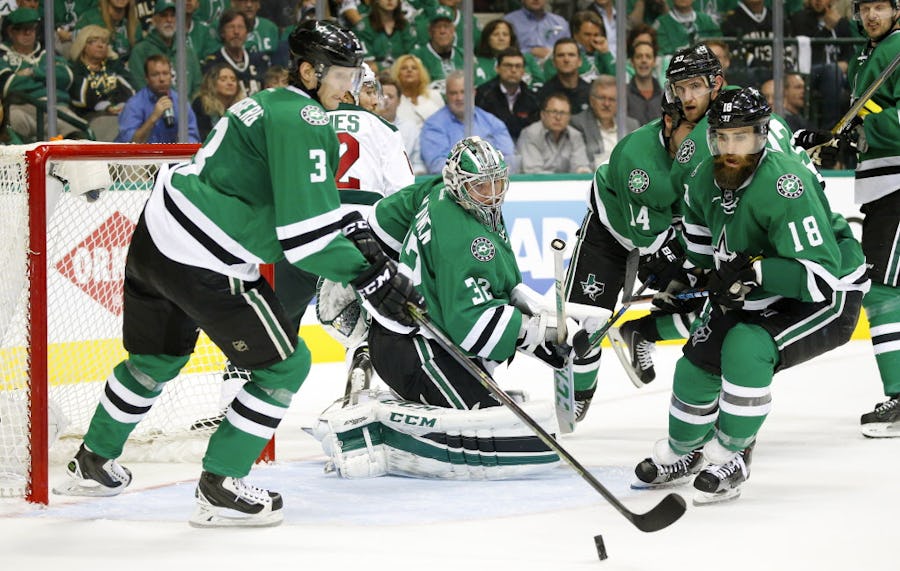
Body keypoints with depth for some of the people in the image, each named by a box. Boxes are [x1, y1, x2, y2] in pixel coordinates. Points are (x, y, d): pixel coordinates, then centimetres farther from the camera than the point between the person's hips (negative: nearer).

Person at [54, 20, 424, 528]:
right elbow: (304, 234, -23)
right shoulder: (303, 121, -16)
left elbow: (305, 201, 24)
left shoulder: (275, 104, 15)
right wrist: (370, 276, -16)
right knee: (285, 365, 1)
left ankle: (93, 464, 47)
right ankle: (220, 490, 6)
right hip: (201, 265, -10)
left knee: (157, 357, 31)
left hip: (154, 238, 10)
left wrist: (356, 232, 10)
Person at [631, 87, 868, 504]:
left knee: (745, 350, -29)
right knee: (698, 361, 6)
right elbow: (700, 226, 18)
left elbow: (821, 273, -37)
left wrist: (752, 270, -40)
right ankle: (682, 454, 33)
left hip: (827, 298, -8)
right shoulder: (708, 178, -7)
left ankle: (729, 458, -11)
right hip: (758, 298, 8)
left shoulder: (784, 186, -33)